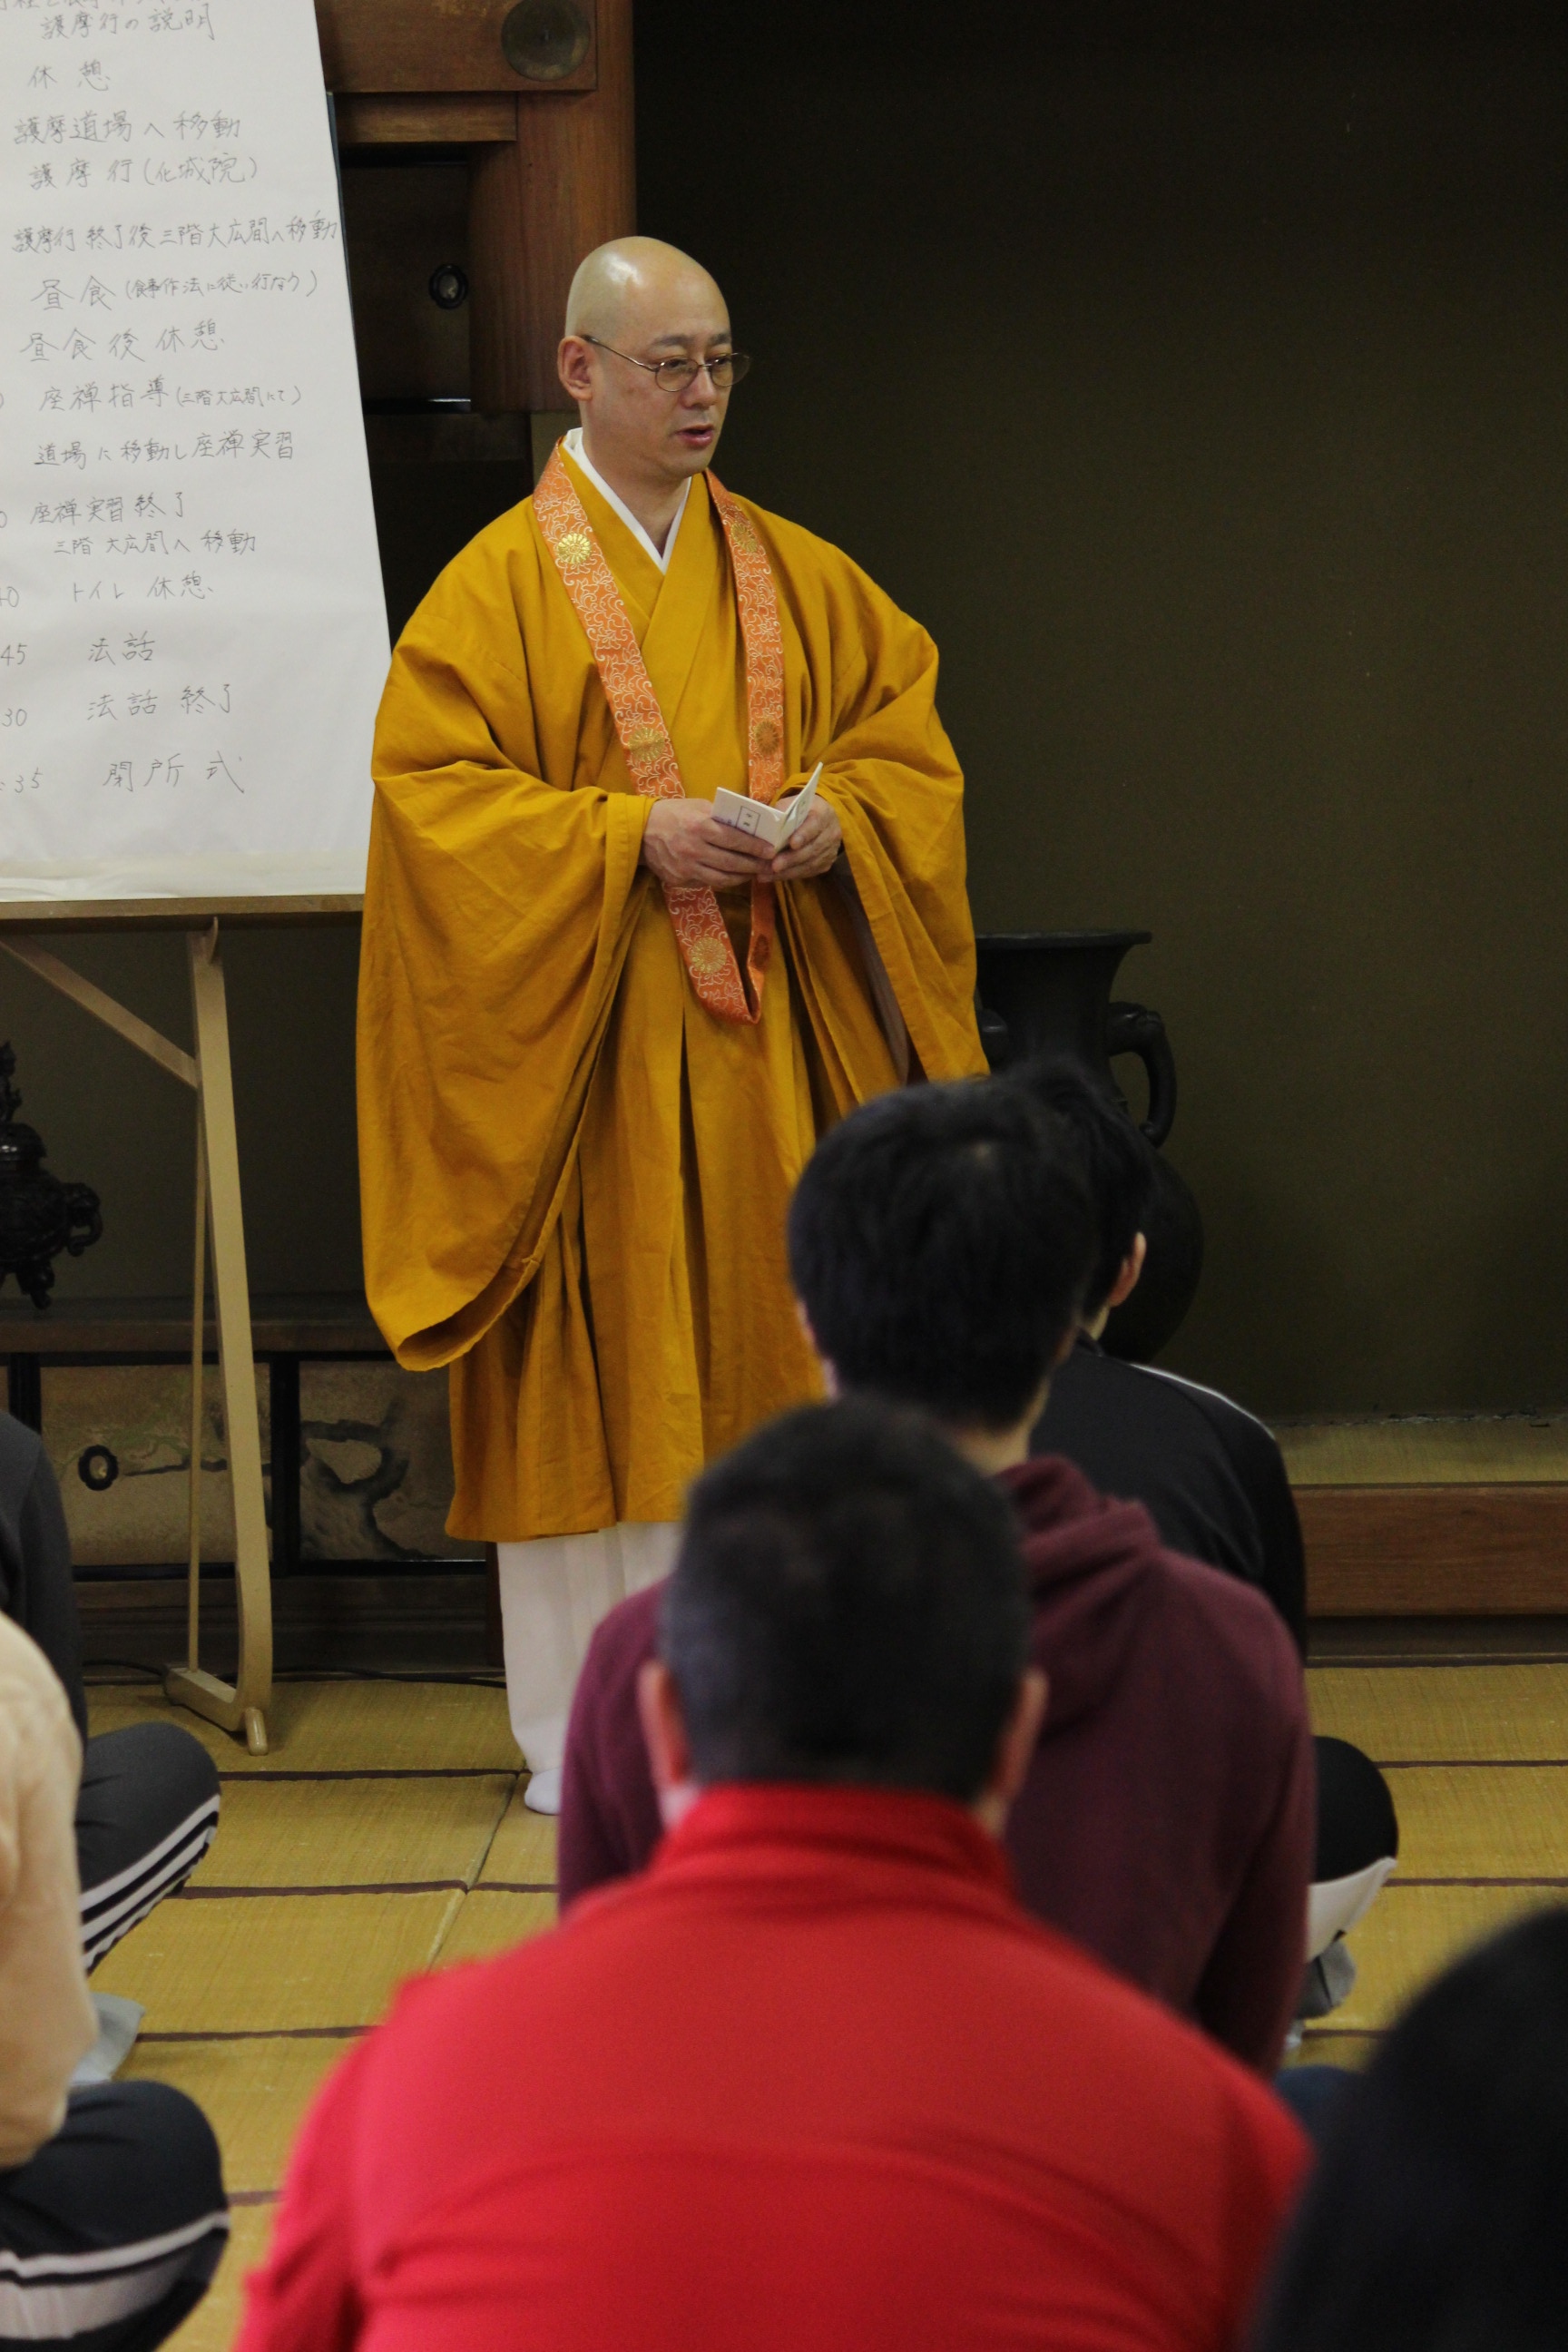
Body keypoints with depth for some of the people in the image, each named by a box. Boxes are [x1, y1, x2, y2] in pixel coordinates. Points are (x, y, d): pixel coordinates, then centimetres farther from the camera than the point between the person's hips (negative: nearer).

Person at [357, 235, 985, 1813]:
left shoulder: (792, 578, 10)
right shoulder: (502, 584, -5)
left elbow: (904, 727, 15)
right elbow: (430, 786, -11)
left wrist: (842, 822, -7)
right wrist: (631, 835, -20)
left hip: (764, 1045, 4)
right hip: (586, 1044, -4)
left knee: (754, 1360, 7)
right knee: (598, 1372, -2)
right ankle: (587, 1731, 7)